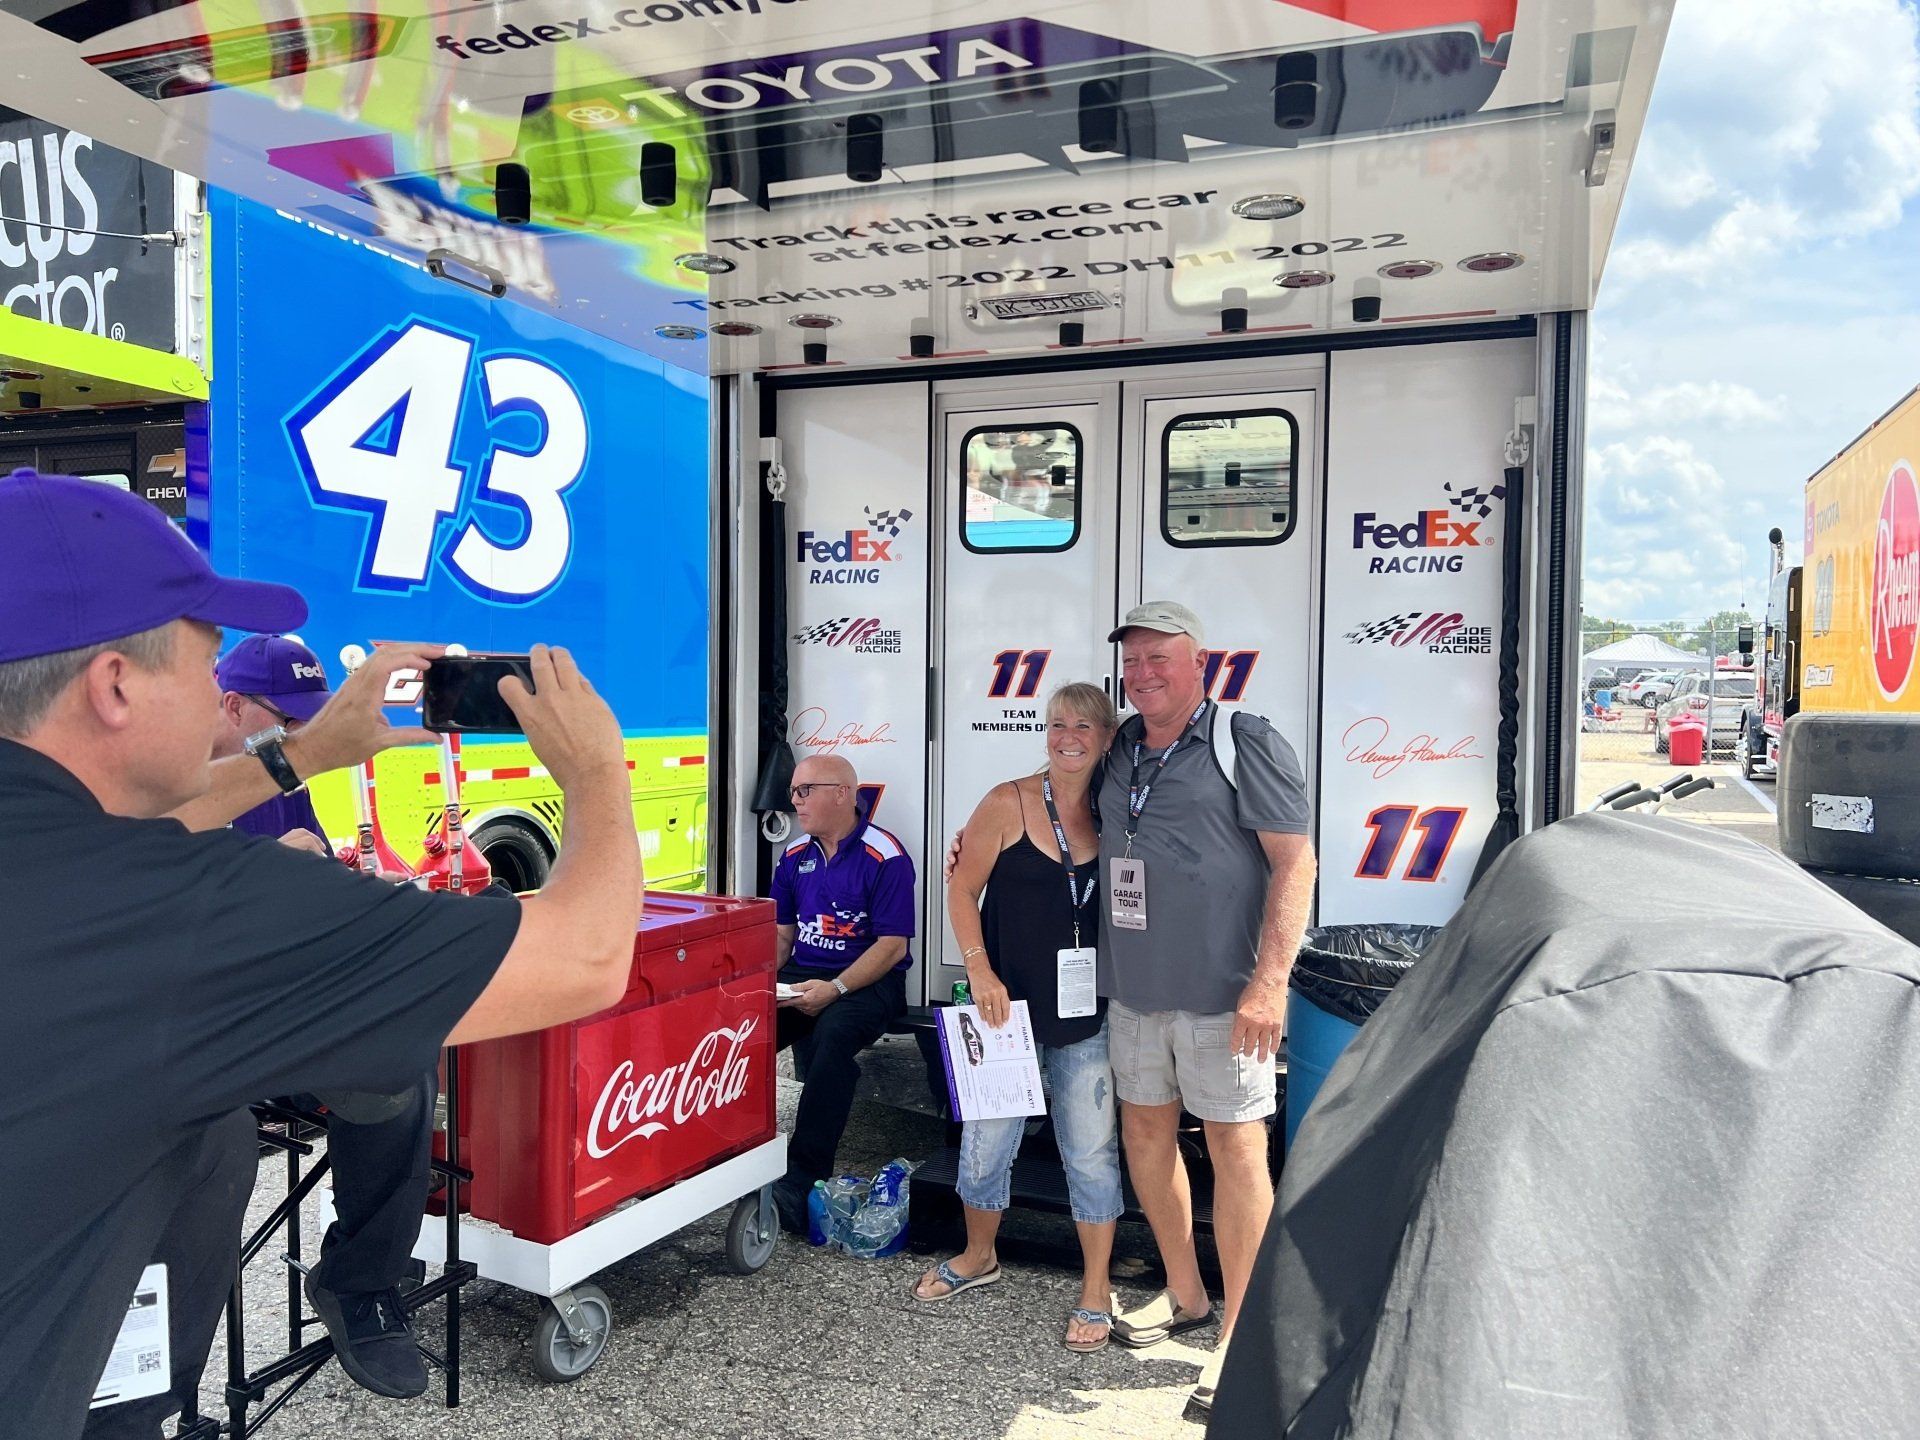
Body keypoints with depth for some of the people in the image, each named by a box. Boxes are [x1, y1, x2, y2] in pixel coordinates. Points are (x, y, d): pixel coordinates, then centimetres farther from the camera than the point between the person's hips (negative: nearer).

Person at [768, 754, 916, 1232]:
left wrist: (835, 989, -22)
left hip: (869, 982, -6)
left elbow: (893, 944, -13)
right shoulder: (795, 856, 12)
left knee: (831, 1033, -36)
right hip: (801, 977, 6)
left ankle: (802, 1178, -31)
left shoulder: (885, 856, -9)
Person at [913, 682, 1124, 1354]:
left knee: (1090, 1149, 7)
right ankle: (978, 1255, 37)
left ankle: (1096, 1291, 24)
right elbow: (963, 890, -4)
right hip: (1009, 1003, -1)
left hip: (1087, 1010, 2)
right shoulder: (1008, 803, -6)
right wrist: (980, 970, -13)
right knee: (987, 1138, 11)